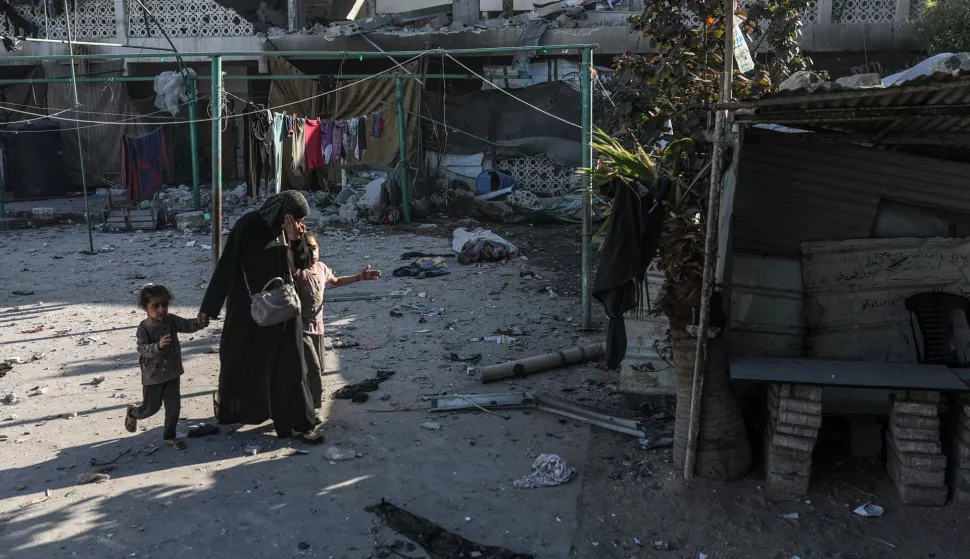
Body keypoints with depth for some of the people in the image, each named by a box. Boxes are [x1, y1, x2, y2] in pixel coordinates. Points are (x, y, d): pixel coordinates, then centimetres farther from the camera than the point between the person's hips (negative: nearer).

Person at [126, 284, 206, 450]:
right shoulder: (144, 328, -18)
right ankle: (132, 413, 45)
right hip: (153, 376, -4)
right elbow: (142, 349, -27)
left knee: (174, 406, 6)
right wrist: (158, 346, -45)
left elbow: (187, 325, -16)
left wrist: (199, 322, -38)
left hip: (172, 372, 4)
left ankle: (169, 436, 23)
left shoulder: (171, 320, -5)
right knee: (151, 407, 11)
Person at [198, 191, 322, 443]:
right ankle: (226, 403, 41)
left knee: (289, 365, 4)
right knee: (243, 362, 13)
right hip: (250, 309, -4)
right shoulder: (249, 225, -16)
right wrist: (209, 306, -9)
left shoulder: (289, 230, 1)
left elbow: (303, 265, 2)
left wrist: (296, 241, -18)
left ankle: (298, 422, 8)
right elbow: (226, 266, -13)